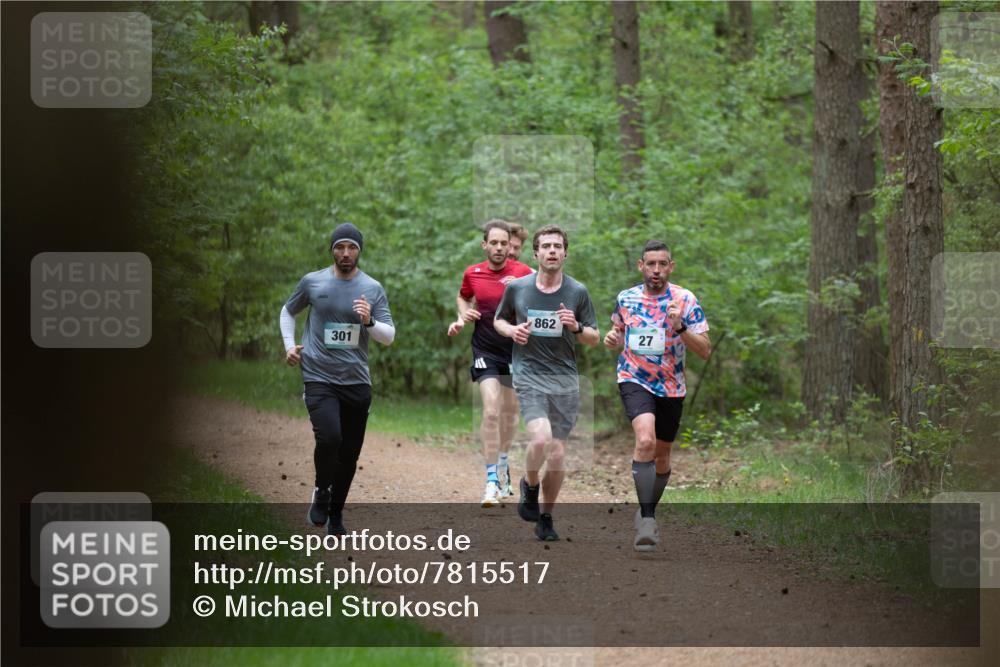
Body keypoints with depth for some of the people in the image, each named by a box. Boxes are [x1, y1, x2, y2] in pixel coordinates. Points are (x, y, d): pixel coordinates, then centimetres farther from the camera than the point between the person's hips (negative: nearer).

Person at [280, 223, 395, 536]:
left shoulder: (373, 289, 2)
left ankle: (336, 515, 25)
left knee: (350, 452, 7)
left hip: (357, 381, 2)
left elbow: (389, 336, -1)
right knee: (329, 438, -23)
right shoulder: (312, 282, 2)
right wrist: (289, 344, 7)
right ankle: (321, 492, 4)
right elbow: (288, 311, 20)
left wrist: (369, 322, -21)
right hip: (319, 378, -2)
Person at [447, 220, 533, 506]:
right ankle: (492, 481, -16)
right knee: (491, 411, -16)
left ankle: (503, 461, 41)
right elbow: (463, 297, 20)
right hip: (486, 351, -1)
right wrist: (462, 316, 1)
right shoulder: (472, 274, -1)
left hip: (516, 351, 1)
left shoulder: (523, 273, -7)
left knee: (510, 413, 14)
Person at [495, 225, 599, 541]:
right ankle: (529, 485, 7)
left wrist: (576, 327, -14)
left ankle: (545, 518, 20)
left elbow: (594, 339, 8)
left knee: (557, 455, 2)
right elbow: (499, 320, 17)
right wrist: (512, 330, -5)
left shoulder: (578, 292, 2)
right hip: (529, 375, -2)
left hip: (565, 379, 2)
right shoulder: (517, 288, 1)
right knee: (540, 438, -24)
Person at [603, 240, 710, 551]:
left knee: (661, 455, 13)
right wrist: (612, 339, -4)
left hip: (671, 387, 1)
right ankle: (646, 519, -24)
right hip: (635, 380, -1)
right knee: (645, 440, -26)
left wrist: (680, 327, -26)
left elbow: (705, 350, -10)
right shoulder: (626, 298, 0)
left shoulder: (685, 300, -6)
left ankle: (648, 513, 38)